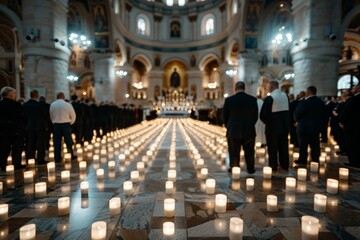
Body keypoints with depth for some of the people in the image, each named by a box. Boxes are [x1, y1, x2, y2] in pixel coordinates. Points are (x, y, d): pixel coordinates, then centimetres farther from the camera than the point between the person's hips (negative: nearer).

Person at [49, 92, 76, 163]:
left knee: (57, 141, 6)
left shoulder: (52, 105, 0)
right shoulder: (67, 104, -9)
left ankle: (57, 158, 10)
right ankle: (72, 155, 14)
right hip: (65, 124, -2)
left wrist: (54, 122, 17)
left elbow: (51, 116, 3)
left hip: (56, 124, 3)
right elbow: (73, 115, -4)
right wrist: (71, 123, 12)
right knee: (68, 140, 7)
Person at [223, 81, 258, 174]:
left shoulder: (229, 100, -10)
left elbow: (225, 116, -3)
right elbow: (256, 115, 2)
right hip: (249, 131, 2)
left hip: (233, 131, -1)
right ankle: (251, 169, 28)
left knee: (234, 152, 11)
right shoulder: (253, 99, -5)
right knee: (249, 152, 16)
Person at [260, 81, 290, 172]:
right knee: (284, 146, 16)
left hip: (273, 126, -6)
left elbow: (263, 114, -16)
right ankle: (285, 165, 27)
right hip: (284, 125, 6)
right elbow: (287, 110, 9)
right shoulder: (285, 95, 4)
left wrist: (266, 121, 3)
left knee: (272, 147, 5)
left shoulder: (269, 98, -17)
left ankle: (273, 167, 13)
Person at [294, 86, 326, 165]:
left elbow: (297, 114, -12)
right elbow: (324, 114, 12)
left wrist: (297, 120, 6)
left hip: (305, 127, -6)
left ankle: (302, 160, 10)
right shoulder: (321, 102, 6)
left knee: (303, 145, 3)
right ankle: (315, 160, 19)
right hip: (317, 127, 7)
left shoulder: (304, 102, -17)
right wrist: (320, 123, 18)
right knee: (315, 145, 12)